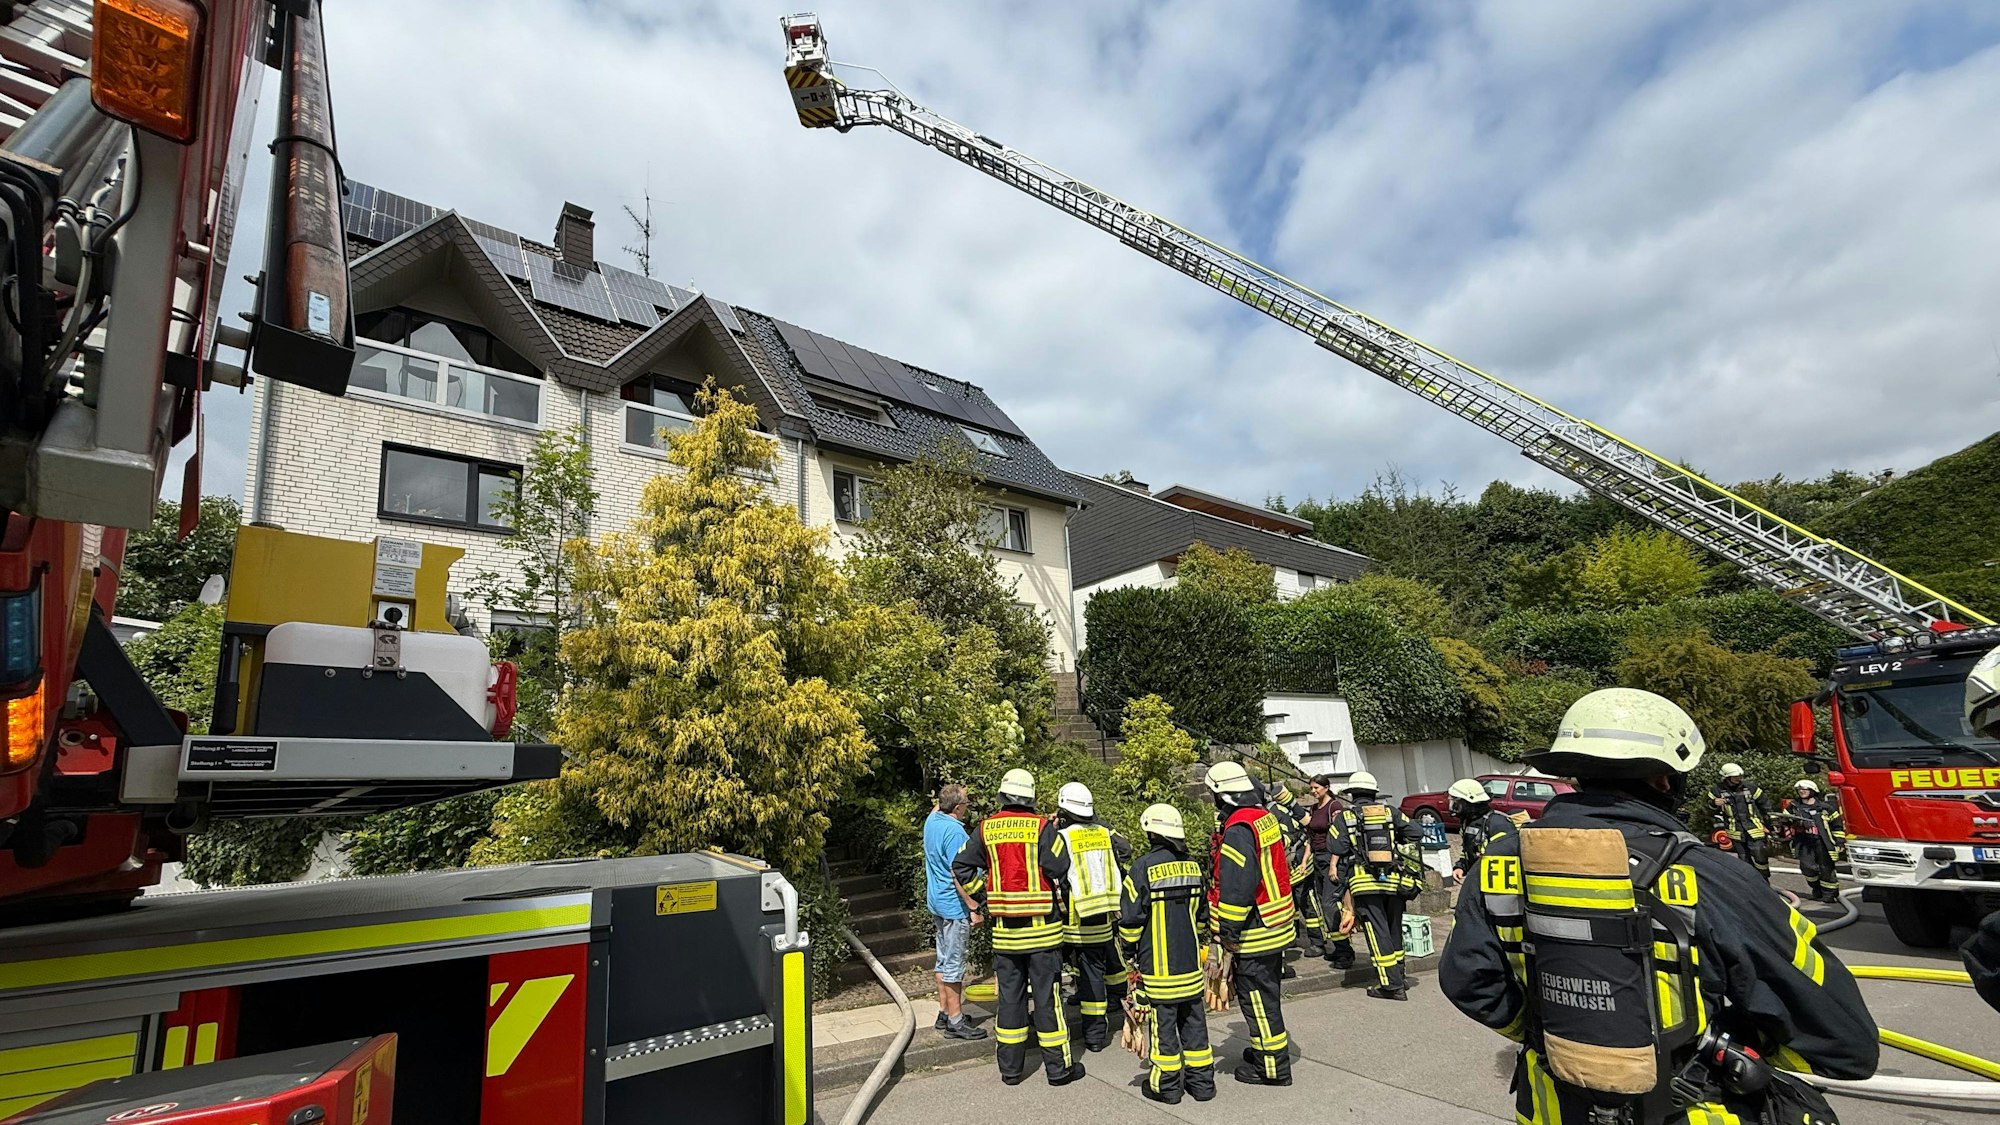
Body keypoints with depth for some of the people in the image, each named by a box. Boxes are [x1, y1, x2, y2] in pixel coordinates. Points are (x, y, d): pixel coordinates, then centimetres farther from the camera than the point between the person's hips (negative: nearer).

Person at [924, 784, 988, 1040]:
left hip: (937, 903, 9)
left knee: (944, 960, 17)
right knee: (954, 964, -2)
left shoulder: (931, 821, 4)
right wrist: (974, 908, -19)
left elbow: (937, 807, 32)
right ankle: (955, 1022, 4)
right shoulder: (954, 831, -22)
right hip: (954, 906, -9)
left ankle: (945, 1012, 26)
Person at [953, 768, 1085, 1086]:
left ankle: (1011, 1068, 20)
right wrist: (1061, 905, 4)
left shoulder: (986, 828, 1)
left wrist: (985, 898, 11)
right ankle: (1059, 1066, 14)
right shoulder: (1041, 826, -11)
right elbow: (1059, 868, -15)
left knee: (1010, 994, 12)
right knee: (1047, 994, 5)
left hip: (1003, 927, 3)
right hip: (1042, 927, -3)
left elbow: (961, 867, 4)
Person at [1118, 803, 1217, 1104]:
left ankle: (1166, 1084, 14)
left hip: (1158, 964, -6)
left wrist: (1130, 954, 0)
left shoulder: (1144, 866, -15)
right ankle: (1201, 1079, 22)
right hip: (1191, 962, 6)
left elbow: (1130, 918, -13)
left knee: (1163, 1020, 4)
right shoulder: (1192, 866, 4)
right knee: (1194, 1018, 14)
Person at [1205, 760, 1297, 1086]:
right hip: (1277, 927, 10)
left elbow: (1236, 887, -26)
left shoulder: (1238, 830, -23)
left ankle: (1272, 1067, 12)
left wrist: (1228, 931, -18)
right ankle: (1267, 1048, 37)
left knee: (1258, 999, 3)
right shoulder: (1266, 818, 7)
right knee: (1265, 995, 23)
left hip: (1254, 933, -10)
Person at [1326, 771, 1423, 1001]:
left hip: (1365, 882, -4)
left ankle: (1391, 984, -3)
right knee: (1394, 928, 18)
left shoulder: (1345, 816, -1)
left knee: (1377, 932, -1)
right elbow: (1416, 833, 5)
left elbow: (1336, 848, -8)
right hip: (1395, 879, 4)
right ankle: (1398, 975, 28)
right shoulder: (1390, 811, 7)